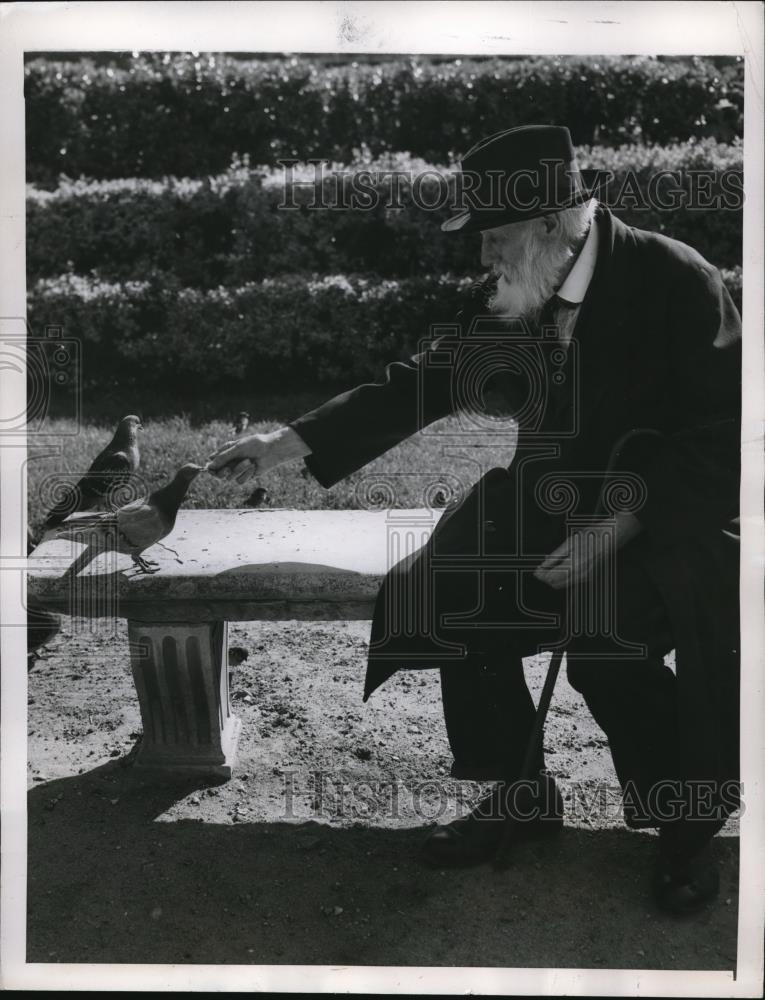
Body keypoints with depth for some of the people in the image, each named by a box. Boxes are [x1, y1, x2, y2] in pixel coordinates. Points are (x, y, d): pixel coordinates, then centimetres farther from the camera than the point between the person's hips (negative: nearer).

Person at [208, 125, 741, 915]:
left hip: (666, 514, -5)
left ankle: (690, 822, 0)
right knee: (446, 594, -15)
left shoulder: (677, 281, -15)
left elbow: (721, 440, -17)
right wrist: (287, 443, -3)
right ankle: (518, 791, 7)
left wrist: (620, 525, -28)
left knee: (603, 641, -31)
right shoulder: (503, 302, 0)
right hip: (551, 502, 6)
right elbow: (417, 384, 3)